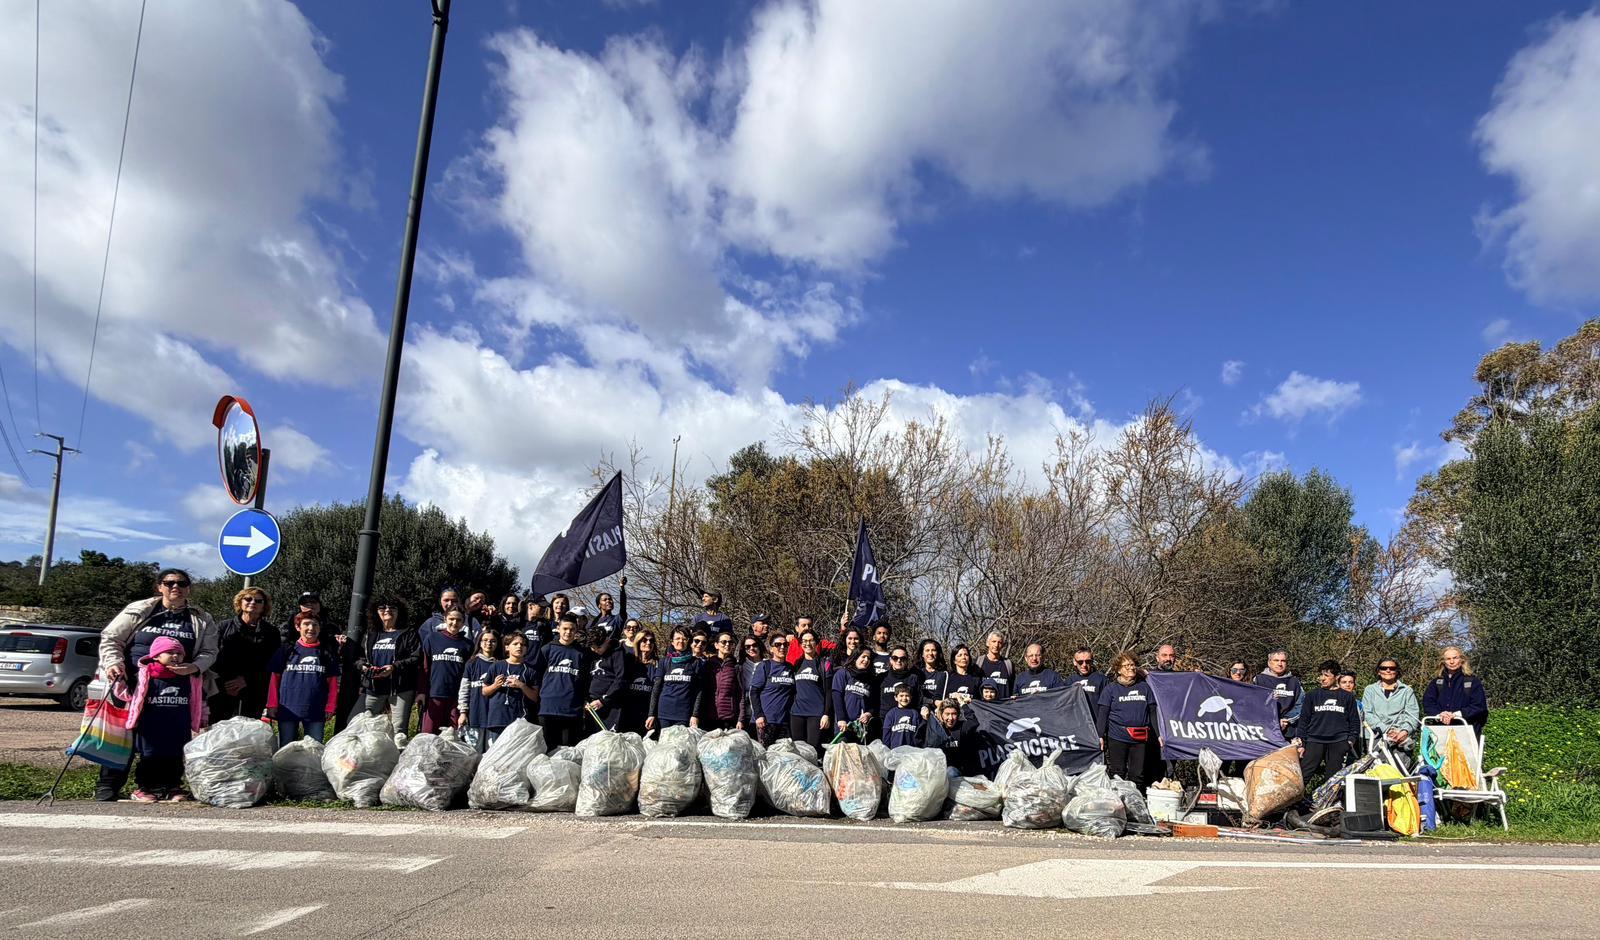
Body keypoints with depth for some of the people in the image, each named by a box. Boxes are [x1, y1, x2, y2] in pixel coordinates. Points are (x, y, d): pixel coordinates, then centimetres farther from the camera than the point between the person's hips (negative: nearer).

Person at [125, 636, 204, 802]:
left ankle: (173, 787, 18)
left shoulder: (190, 677, 5)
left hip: (180, 729, 3)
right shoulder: (146, 675, -4)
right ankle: (144, 788, 16)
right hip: (152, 728, -3)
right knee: (150, 757, 4)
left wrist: (201, 720, 18)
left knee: (176, 758, 8)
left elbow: (198, 700, 15)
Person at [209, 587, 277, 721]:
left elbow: (272, 665, 2)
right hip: (221, 691, 1)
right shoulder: (224, 627, 14)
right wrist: (222, 682, -7)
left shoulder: (271, 633, 11)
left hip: (253, 694, -1)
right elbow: (213, 656, 5)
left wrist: (247, 680, -10)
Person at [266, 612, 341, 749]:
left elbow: (333, 683, 6)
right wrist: (272, 705, -2)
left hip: (316, 712, 0)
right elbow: (275, 679, 4)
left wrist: (330, 707, -1)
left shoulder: (327, 654, 6)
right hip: (287, 710, 0)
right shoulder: (286, 651, 4)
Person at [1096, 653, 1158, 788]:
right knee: (1117, 773, 3)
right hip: (1117, 737, -2)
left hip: (1140, 738, 2)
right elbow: (1102, 714, -1)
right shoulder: (1110, 689, 2)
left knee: (1138, 774, 6)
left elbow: (1152, 712, 12)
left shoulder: (1144, 687, 9)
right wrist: (1100, 736, -8)